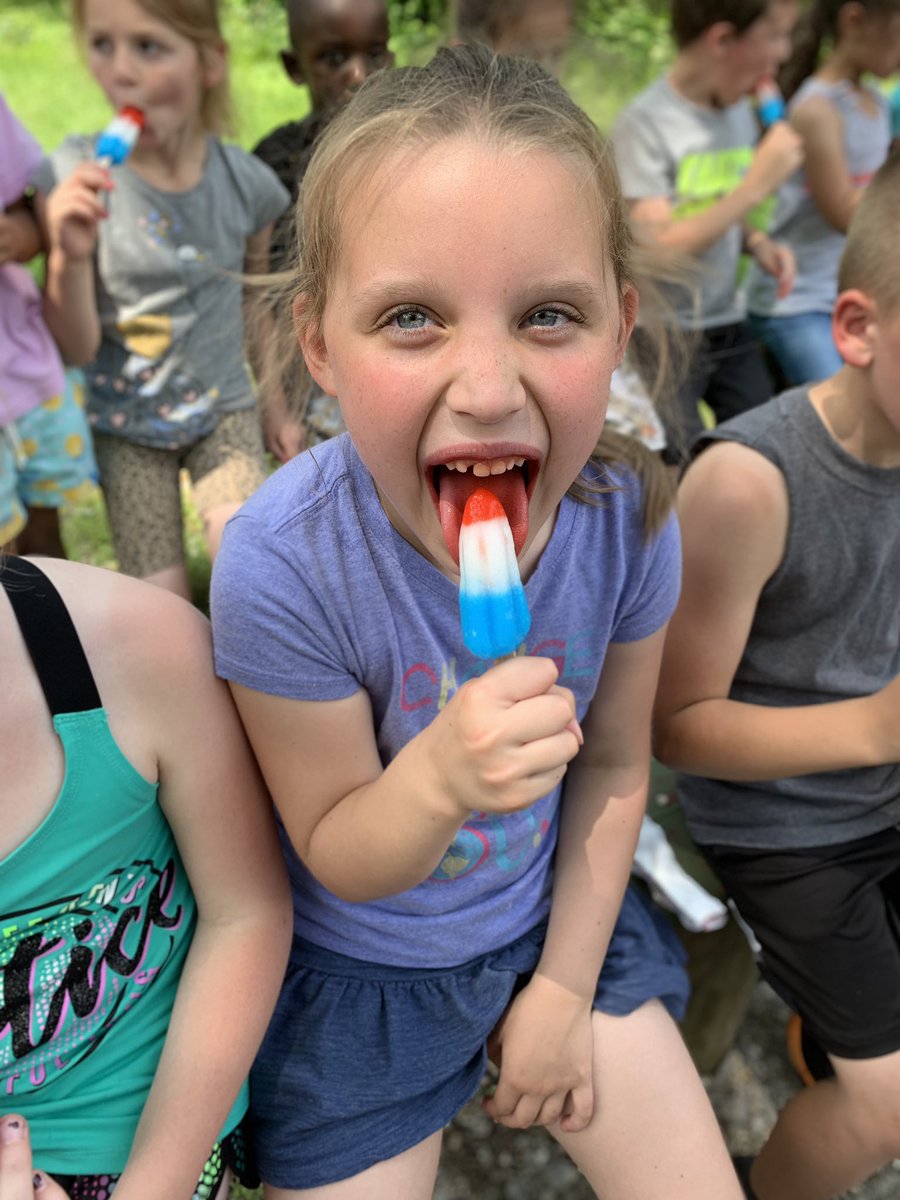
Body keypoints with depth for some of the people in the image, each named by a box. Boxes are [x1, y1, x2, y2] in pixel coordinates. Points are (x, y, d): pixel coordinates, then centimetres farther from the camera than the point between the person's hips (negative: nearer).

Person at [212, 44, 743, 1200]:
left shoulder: (625, 520, -20)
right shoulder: (285, 562, -31)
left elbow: (615, 762, -4)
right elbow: (335, 857, -18)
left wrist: (566, 984, 0)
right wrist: (438, 778, -40)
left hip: (550, 919, 3)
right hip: (358, 975, -2)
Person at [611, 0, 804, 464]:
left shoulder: (740, 112, 7)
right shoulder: (643, 124, -13)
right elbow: (656, 248, -21)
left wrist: (758, 244, -1)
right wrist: (757, 183, -22)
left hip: (730, 326, 7)